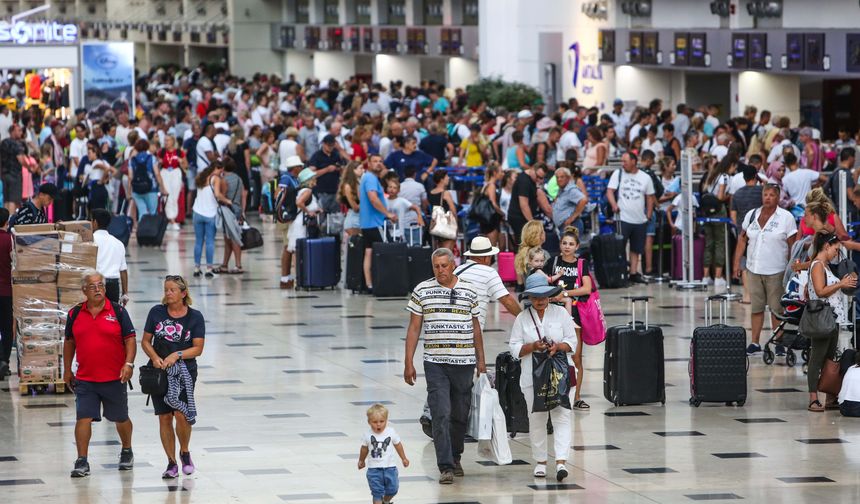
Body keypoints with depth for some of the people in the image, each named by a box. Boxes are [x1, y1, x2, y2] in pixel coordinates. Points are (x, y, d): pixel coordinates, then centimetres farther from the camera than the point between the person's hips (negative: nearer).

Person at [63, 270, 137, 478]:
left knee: (121, 418, 13)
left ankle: (127, 452, 36)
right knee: (83, 418, -8)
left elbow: (130, 339, -3)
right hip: (84, 378, 1)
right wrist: (67, 370, 13)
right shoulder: (75, 314, 4)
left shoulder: (117, 312, -3)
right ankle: (82, 462, -6)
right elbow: (69, 342, 14)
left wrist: (129, 363, -16)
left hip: (114, 378, -1)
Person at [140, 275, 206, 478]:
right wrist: (155, 358, -12)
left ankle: (185, 452, 12)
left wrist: (177, 355, -18)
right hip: (159, 371, 2)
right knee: (164, 417, 2)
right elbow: (145, 341, 7)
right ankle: (171, 463, 12)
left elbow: (198, 348, -4)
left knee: (181, 414, -15)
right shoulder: (157, 312, 3)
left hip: (185, 371, -2)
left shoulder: (195, 317, -1)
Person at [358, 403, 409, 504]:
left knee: (392, 489, 11)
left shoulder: (391, 432, -7)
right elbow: (364, 448, 9)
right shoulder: (368, 435, -8)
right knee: (377, 492, -2)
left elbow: (398, 445, 8)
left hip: (389, 467, 1)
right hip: (374, 469, -1)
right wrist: (361, 461, 23)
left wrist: (404, 458, 15)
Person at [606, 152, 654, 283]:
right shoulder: (617, 174, 3)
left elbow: (650, 197, 12)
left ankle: (634, 273, 15)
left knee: (636, 249, 8)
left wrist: (648, 215, 3)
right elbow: (610, 191, -4)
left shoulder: (645, 178, 7)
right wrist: (614, 205, -22)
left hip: (640, 220, 3)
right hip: (622, 218, -3)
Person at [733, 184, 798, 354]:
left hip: (776, 271, -3)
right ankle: (754, 342, 13)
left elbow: (792, 245, -4)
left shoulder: (786, 217, -4)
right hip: (754, 270, 3)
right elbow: (742, 239, 12)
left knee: (777, 308, 2)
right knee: (756, 307, 7)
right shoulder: (751, 215, 7)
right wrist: (737, 262, 6)